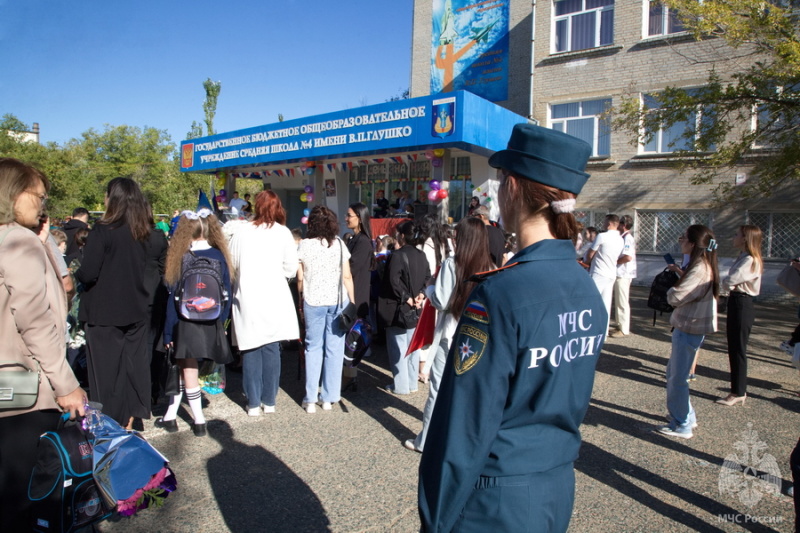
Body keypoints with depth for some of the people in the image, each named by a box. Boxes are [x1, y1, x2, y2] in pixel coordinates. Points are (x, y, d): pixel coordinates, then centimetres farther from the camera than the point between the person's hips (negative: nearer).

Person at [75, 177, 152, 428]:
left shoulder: (103, 230, -14)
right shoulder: (144, 232, 3)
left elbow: (88, 274, -15)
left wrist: (75, 274, 5)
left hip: (105, 313, -5)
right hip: (136, 311, 5)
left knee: (107, 370, 5)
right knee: (133, 366, 13)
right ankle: (129, 422, 23)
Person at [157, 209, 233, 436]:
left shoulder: (183, 258, -12)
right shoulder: (219, 256, -3)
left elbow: (174, 297, -9)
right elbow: (226, 292, 1)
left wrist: (168, 332, -2)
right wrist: (220, 322, 11)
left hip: (187, 324, -4)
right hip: (212, 325, 4)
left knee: (188, 371, 8)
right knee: (183, 368, 19)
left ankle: (199, 422, 15)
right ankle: (170, 416, 28)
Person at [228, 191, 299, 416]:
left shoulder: (241, 231, -3)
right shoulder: (283, 233, -4)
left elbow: (231, 263, 3)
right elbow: (291, 269, -3)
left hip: (247, 298, 0)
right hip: (274, 300, 0)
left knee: (251, 351, 8)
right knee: (271, 349, 9)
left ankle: (254, 402, 15)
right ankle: (269, 400, 17)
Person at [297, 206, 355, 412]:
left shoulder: (304, 245, -3)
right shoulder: (339, 244, -2)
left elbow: (300, 278, -1)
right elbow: (347, 277, -2)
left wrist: (302, 297, 13)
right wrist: (352, 302, 7)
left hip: (313, 301, 0)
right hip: (338, 300, 0)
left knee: (313, 347, 9)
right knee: (334, 348, 7)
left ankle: (311, 399, 11)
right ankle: (329, 397, 13)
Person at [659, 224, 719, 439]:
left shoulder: (700, 269, -22)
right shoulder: (703, 265, 10)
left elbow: (675, 297, -25)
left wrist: (671, 290, -3)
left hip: (689, 329, -10)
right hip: (687, 325, 10)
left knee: (677, 379, 1)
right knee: (673, 374, 20)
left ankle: (682, 426, 13)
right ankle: (686, 416, 34)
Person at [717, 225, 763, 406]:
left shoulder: (750, 261, -17)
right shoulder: (742, 258, 13)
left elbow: (730, 281, -25)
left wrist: (723, 281, -4)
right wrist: (728, 283, -10)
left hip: (742, 305, -10)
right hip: (735, 303, 10)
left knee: (738, 350, -1)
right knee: (734, 349, 16)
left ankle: (738, 393, 10)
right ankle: (738, 389, 27)